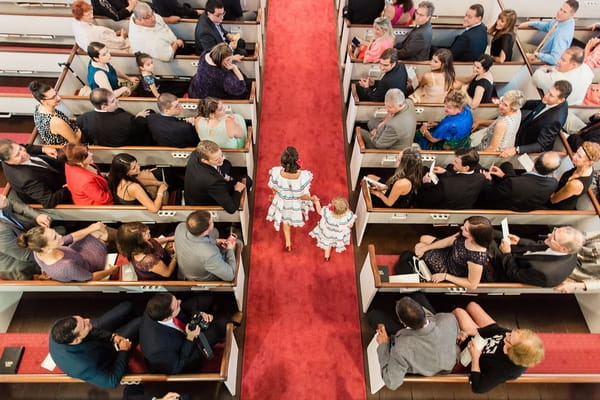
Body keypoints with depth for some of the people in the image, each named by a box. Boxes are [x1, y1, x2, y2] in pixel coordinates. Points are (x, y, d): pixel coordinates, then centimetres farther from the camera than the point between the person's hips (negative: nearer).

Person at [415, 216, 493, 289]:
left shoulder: (477, 257, -44)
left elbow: (472, 285, -31)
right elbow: (448, 241, -8)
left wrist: (445, 276, -24)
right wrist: (424, 248, -8)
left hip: (451, 271, -6)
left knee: (419, 245, 0)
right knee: (423, 238, 16)